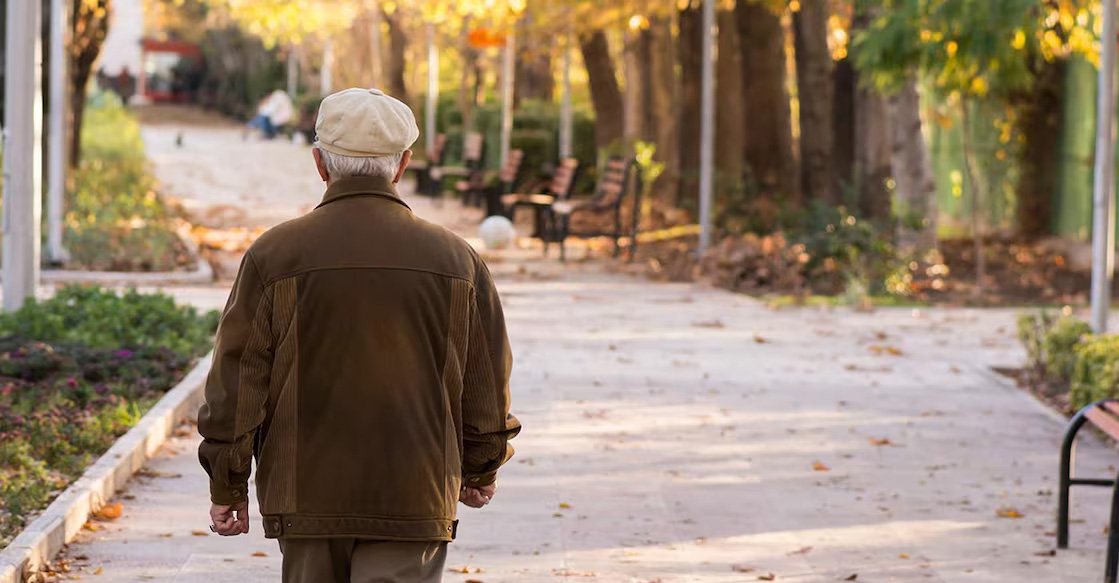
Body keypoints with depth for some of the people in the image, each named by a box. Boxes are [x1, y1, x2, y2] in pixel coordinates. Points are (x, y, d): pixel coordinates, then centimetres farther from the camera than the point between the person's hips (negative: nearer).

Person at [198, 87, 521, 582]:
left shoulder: (274, 255, -3)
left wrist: (227, 486, 6)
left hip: (307, 496, 1)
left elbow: (236, 381, -3)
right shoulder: (455, 259, 0)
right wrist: (481, 470, 22)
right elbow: (487, 386, 7)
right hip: (414, 501, 0)